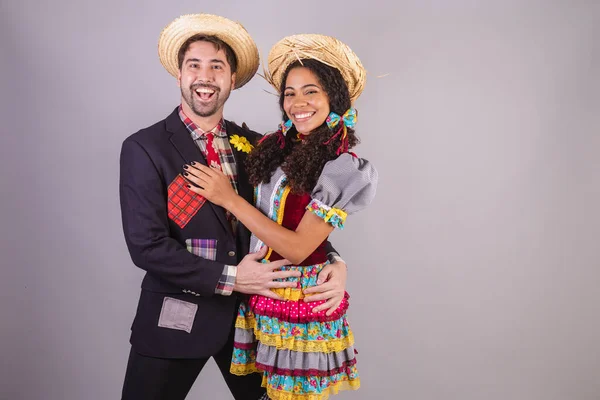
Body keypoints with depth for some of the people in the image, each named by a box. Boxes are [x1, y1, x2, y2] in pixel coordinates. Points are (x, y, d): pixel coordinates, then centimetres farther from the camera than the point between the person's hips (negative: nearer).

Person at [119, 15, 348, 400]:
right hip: (176, 316, -4)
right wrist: (229, 278, -19)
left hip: (249, 310, 4)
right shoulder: (144, 148, -11)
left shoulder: (253, 145, 2)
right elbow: (146, 245, -16)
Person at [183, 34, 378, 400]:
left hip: (303, 298, -5)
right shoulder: (275, 147, 3)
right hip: (260, 294, 5)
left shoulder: (346, 168, -13)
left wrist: (230, 198, -17)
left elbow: (298, 247, -18)